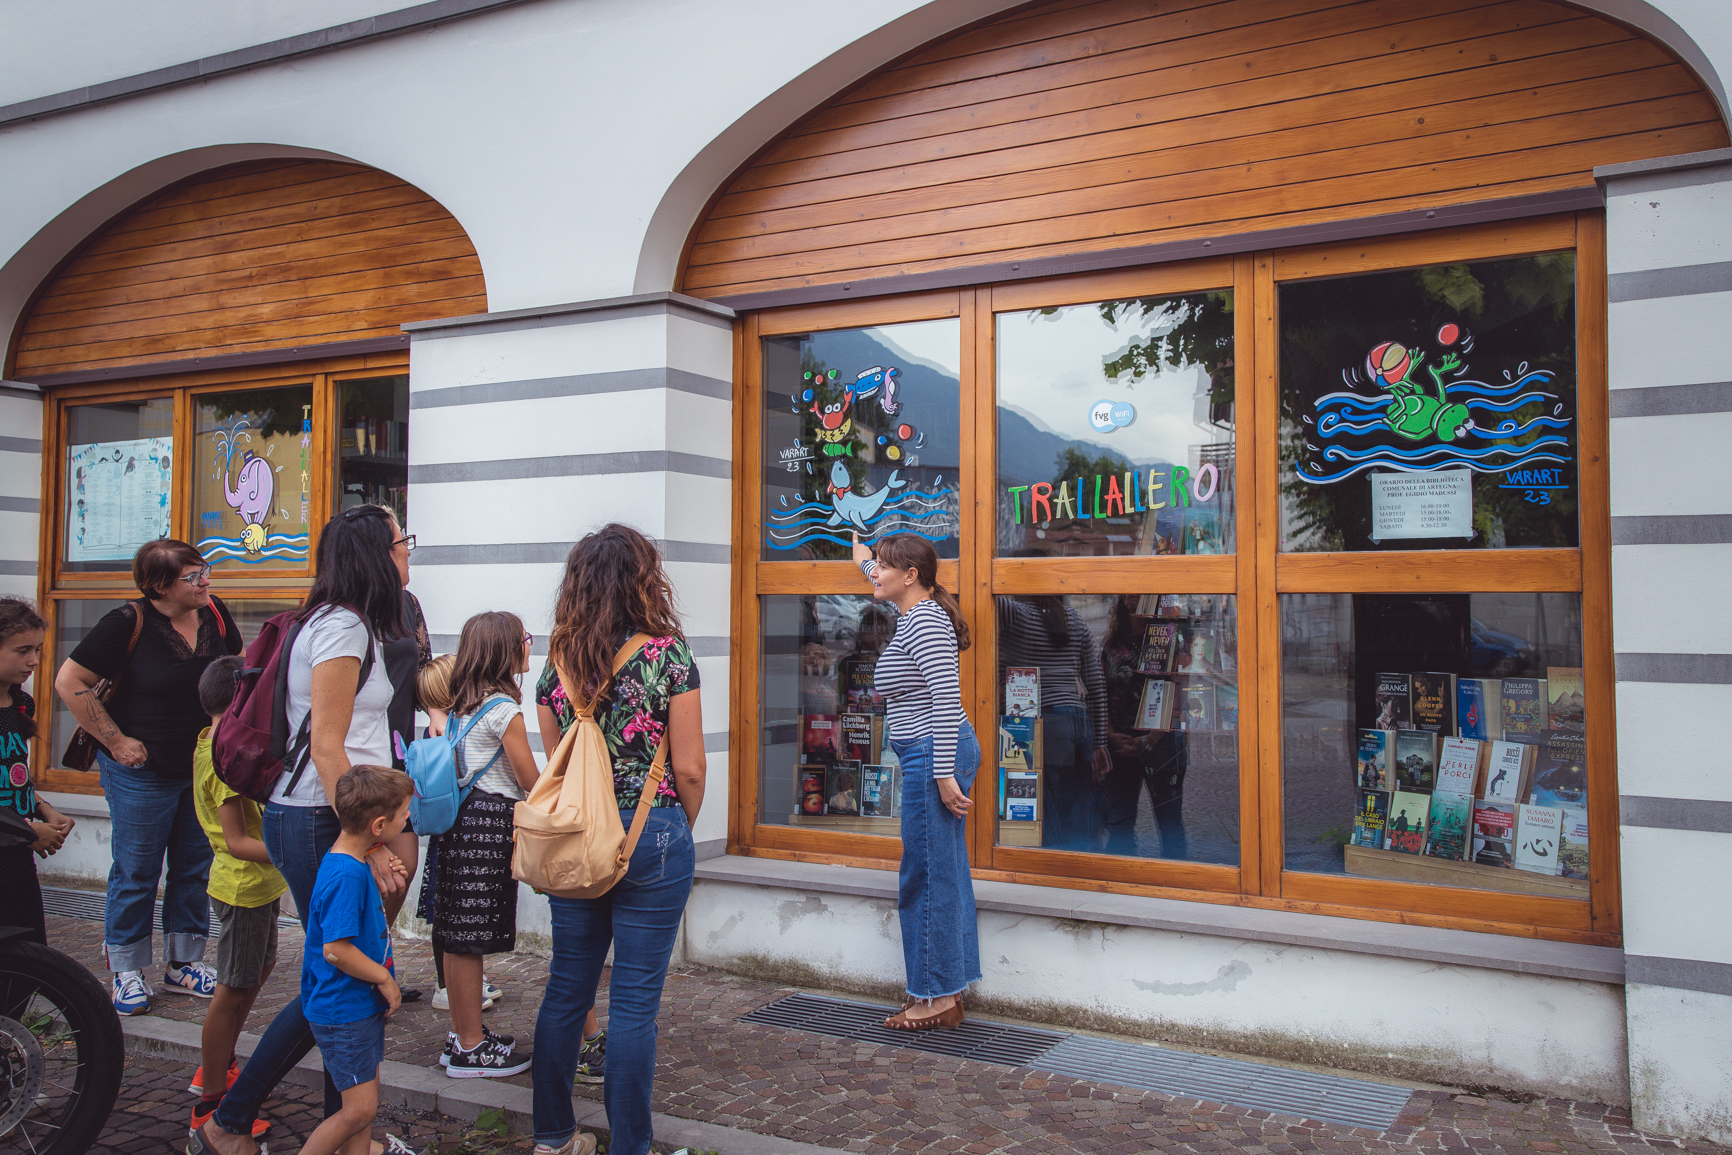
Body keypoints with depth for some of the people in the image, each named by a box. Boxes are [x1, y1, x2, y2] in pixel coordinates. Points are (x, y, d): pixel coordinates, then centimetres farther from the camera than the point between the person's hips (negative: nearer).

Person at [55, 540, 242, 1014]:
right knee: (136, 872, 6)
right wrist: (116, 740, -12)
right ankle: (127, 973, 21)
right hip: (143, 770, -5)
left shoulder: (214, 614, 0)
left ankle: (184, 965, 25)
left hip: (204, 767, 5)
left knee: (196, 867, 11)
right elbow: (70, 682, -12)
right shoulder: (128, 622, -15)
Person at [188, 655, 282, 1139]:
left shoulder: (211, 744, 7)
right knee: (233, 989, 0)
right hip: (243, 884, -10)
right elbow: (237, 842, -27)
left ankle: (217, 1066, 39)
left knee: (259, 969, 24)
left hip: (257, 881, 10)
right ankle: (211, 1101, 11)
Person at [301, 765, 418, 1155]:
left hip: (363, 1004, 10)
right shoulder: (345, 875, -25)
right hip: (343, 1011, -10)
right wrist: (385, 979, -17)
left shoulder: (355, 863, 6)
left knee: (365, 1101, 15)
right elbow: (336, 950, -27)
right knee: (359, 1109, -6)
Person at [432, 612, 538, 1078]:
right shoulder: (503, 708, -12)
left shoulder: (461, 704, 13)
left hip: (457, 819, 9)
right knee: (469, 938, -3)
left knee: (458, 937, 14)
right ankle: (470, 1048, 5)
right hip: (488, 825, -9)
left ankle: (462, 1034, 24)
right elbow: (530, 781, -8)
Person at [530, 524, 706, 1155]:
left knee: (566, 990, 16)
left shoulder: (558, 661, 2)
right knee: (634, 1002, 4)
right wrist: (680, 832, 8)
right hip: (652, 835, -4)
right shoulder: (667, 654, -10)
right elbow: (689, 769, -9)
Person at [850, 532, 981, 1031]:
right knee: (947, 874, 14)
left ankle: (935, 998, 5)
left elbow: (946, 700, -23)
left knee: (927, 877, -4)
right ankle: (950, 990, 22)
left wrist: (943, 775, -25)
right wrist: (863, 560, 58)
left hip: (932, 756, -11)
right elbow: (890, 587, 42)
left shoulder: (925, 622, -16)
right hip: (938, 756, 11)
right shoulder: (916, 612, 15)